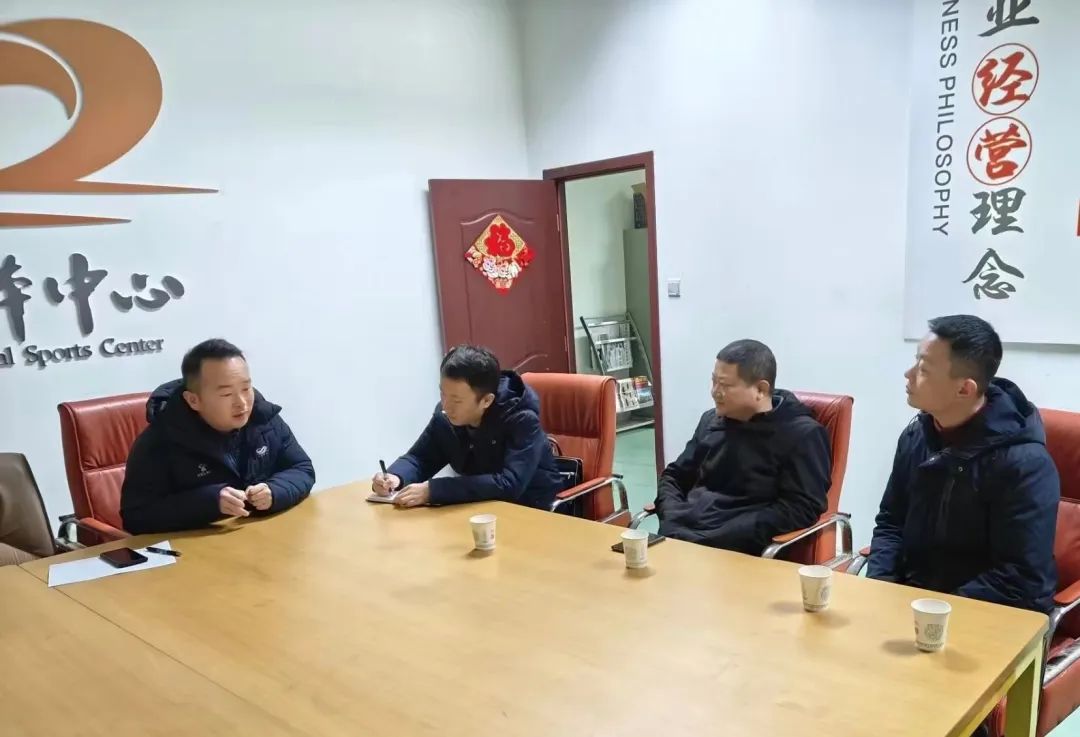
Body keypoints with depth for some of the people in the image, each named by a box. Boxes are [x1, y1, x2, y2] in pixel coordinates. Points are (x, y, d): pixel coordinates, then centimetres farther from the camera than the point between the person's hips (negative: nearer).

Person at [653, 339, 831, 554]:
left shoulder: (801, 434, -1)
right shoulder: (711, 421, 17)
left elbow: (801, 508, -10)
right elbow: (674, 476, 24)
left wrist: (720, 537, -17)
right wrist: (672, 516, 2)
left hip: (741, 550, -5)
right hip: (680, 534, 6)